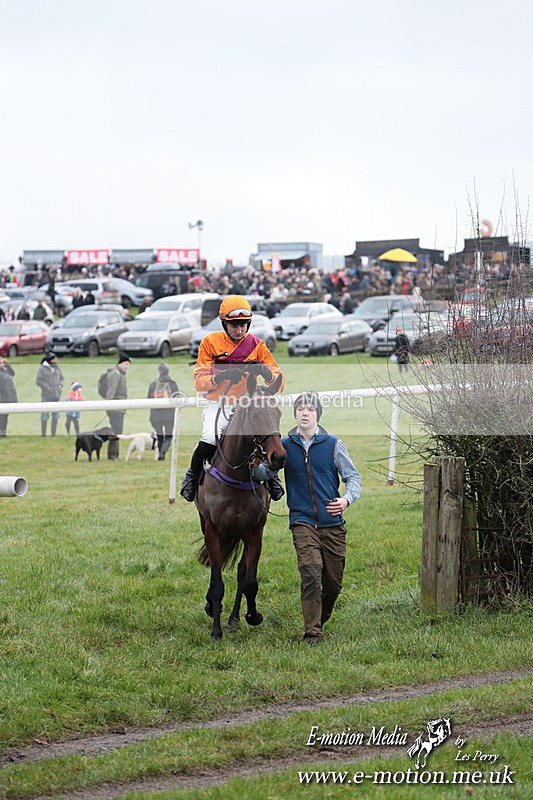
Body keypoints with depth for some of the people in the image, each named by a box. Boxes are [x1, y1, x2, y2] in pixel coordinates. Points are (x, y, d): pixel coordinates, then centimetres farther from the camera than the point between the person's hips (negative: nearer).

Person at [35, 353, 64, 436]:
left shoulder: (57, 368, 8)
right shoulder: (42, 369, -6)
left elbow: (61, 378, 17)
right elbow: (38, 381, -8)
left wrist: (60, 385, -3)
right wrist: (47, 387, -18)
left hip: (56, 395, 5)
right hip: (46, 395, -5)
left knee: (56, 415, 3)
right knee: (45, 415, -4)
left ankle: (54, 434, 9)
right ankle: (43, 434, 1)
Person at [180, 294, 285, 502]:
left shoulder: (257, 345, 3)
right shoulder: (210, 342, 0)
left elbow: (279, 384, 0)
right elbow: (199, 381, -5)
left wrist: (264, 372, -23)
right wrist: (221, 377, -25)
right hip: (217, 406, -1)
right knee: (209, 440, -28)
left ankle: (271, 475, 6)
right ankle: (192, 475, 1)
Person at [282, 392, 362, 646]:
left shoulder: (333, 444, 2)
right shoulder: (284, 445, 4)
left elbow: (353, 477, 3)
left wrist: (346, 499, -16)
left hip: (332, 522, 1)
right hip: (302, 521, -1)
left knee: (333, 581, 7)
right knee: (310, 571, -19)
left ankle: (321, 618, 35)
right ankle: (312, 633, -16)